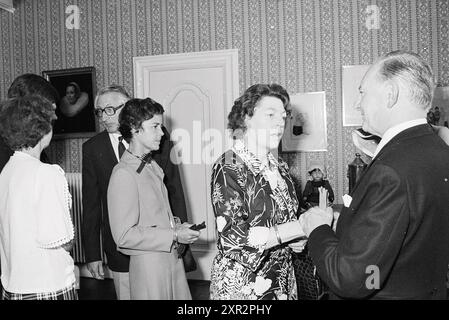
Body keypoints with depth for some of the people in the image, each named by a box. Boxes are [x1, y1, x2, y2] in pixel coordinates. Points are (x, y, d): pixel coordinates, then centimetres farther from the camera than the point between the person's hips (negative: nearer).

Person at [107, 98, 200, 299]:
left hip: (172, 256, 8)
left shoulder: (152, 166, 11)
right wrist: (174, 236, -17)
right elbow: (124, 235, -19)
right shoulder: (123, 174, -16)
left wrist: (177, 228, 2)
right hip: (148, 264, -8)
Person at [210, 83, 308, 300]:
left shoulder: (280, 167, 4)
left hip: (282, 280, 6)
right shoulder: (228, 167, -16)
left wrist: (296, 241, -6)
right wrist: (299, 227, -24)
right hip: (241, 284, -6)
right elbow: (234, 239, -24)